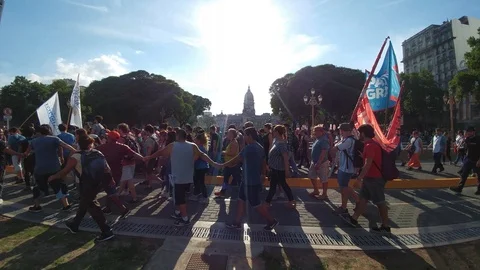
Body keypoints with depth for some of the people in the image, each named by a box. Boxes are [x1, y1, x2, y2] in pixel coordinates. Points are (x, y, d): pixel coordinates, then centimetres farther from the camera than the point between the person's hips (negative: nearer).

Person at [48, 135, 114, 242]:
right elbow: (107, 168, 3)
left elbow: (64, 172, -4)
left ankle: (107, 232, 3)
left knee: (92, 207, 3)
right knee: (84, 203, 26)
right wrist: (111, 179, 15)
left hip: (87, 186, -6)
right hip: (98, 183, 7)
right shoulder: (98, 153, 1)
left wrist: (52, 177, 14)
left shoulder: (76, 157, -12)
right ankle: (74, 225, 48)